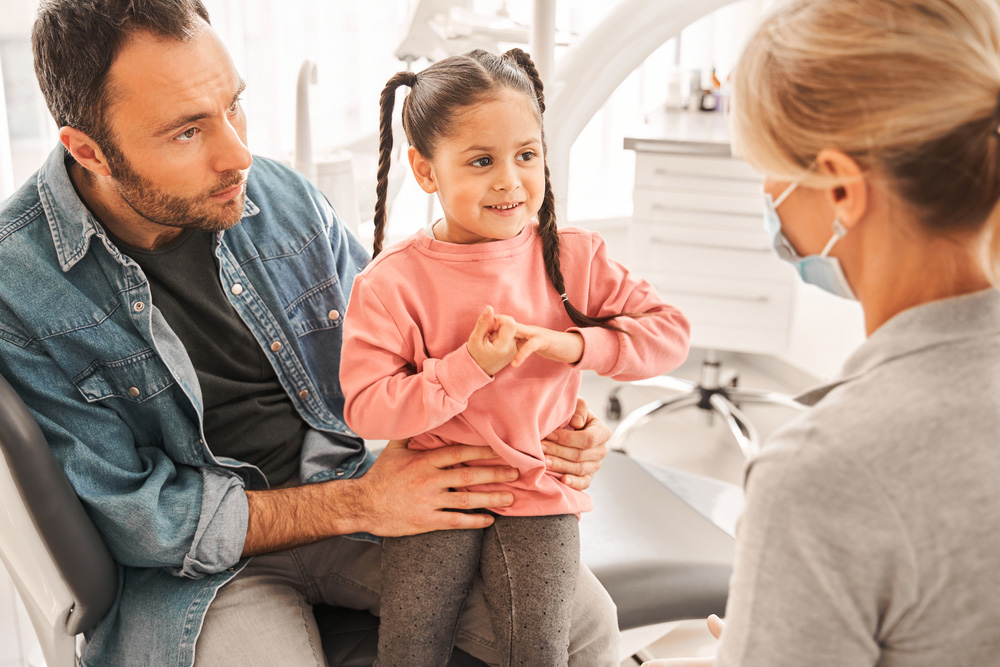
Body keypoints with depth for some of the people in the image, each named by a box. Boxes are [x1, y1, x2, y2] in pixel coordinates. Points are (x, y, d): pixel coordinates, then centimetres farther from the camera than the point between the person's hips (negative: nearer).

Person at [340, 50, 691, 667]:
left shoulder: (573, 258, -3)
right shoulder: (390, 283, -10)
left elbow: (670, 332, -2)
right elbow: (366, 409, -14)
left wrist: (572, 344, -18)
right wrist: (470, 365, -23)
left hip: (540, 489, 1)